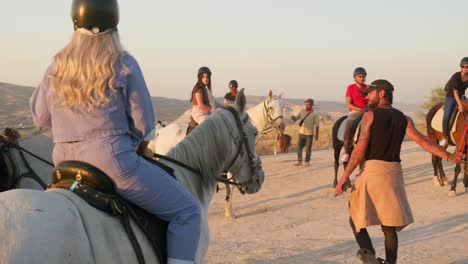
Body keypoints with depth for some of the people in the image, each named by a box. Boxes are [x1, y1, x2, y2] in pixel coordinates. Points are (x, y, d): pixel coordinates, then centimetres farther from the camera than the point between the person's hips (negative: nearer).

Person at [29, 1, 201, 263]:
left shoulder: (57, 67, 5)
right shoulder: (124, 64, -9)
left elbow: (41, 117, 14)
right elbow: (144, 124, -7)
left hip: (65, 164, 7)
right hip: (113, 160, -7)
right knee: (187, 210, 1)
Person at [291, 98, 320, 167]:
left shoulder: (315, 114, -4)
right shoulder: (302, 111, 8)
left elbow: (317, 125, -4)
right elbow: (295, 119, 10)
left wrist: (317, 134, -6)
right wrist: (293, 117, -14)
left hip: (309, 134, -4)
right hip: (301, 133, 4)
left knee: (308, 148, 2)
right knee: (299, 147, 5)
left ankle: (307, 162, 14)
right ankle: (299, 161, 14)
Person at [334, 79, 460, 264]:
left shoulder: (370, 115, -2)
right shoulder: (404, 119, 11)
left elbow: (360, 149, -9)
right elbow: (421, 140, -3)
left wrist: (344, 178, -8)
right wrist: (449, 157, -3)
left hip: (373, 170, -4)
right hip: (394, 172, 4)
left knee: (356, 220, 6)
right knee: (389, 226, 12)